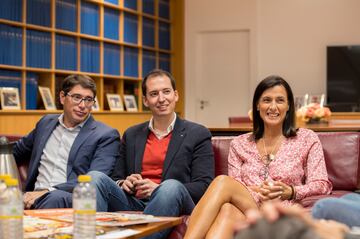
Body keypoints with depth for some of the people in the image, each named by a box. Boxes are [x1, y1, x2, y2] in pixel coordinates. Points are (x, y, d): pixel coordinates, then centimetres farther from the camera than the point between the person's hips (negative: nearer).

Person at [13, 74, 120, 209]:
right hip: (34, 197, 4)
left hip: (73, 201, -4)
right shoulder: (46, 123, 20)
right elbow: (16, 151, 37)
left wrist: (48, 191, -20)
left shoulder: (106, 136, 2)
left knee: (56, 197, -39)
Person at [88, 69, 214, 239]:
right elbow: (117, 178, 23)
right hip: (132, 203, 4)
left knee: (171, 186, -37)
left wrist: (157, 189, -13)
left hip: (171, 205, -3)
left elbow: (204, 186, -1)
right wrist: (123, 183, -3)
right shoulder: (131, 135, 21)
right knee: (95, 177, -21)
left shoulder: (198, 134, 8)